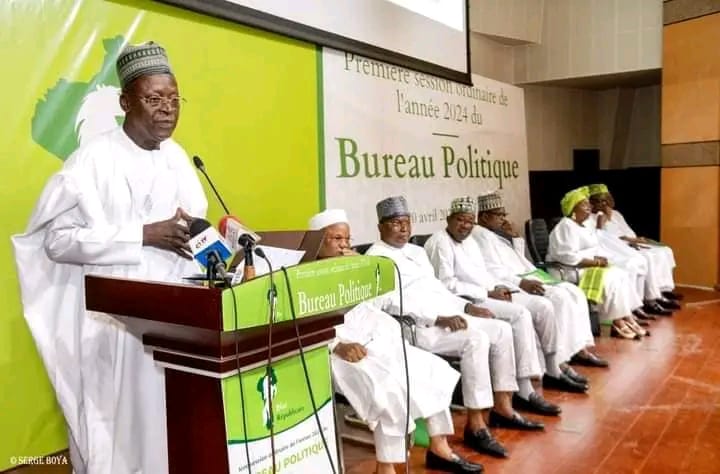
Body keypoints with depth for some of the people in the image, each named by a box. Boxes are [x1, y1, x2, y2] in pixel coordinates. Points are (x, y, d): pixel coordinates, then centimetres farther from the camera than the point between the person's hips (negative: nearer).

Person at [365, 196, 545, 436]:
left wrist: (467, 306, 8)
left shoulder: (417, 251, 22)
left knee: (502, 330, -5)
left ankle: (502, 408, 3)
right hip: (416, 325, -9)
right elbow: (392, 302, -17)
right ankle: (475, 424, -22)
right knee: (475, 339, -29)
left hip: (448, 315, 9)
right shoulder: (376, 258, -6)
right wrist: (438, 318, -23)